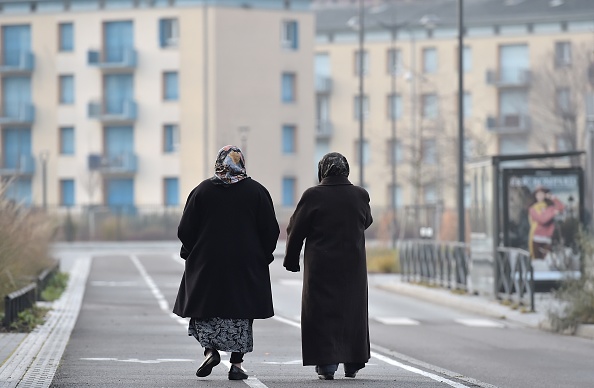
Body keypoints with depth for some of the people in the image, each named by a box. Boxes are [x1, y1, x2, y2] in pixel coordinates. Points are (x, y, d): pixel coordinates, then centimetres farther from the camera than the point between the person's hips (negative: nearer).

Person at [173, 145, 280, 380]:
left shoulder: (202, 190, -2)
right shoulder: (257, 191, -2)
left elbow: (186, 230, 0)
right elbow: (271, 230, 0)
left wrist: (191, 254, 14)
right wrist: (262, 256, 12)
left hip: (206, 262, 0)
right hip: (247, 264, 0)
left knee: (205, 309, 12)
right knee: (241, 312, 7)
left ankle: (210, 349, -9)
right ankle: (236, 364, 3)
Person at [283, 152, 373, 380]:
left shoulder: (313, 196, -11)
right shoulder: (360, 195, -3)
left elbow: (295, 230, -4)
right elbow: (366, 222, 15)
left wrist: (291, 260, 8)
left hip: (320, 267, -3)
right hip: (353, 266, 3)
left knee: (322, 312, 4)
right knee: (352, 310, 15)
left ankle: (327, 364, -3)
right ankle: (352, 363, 21)